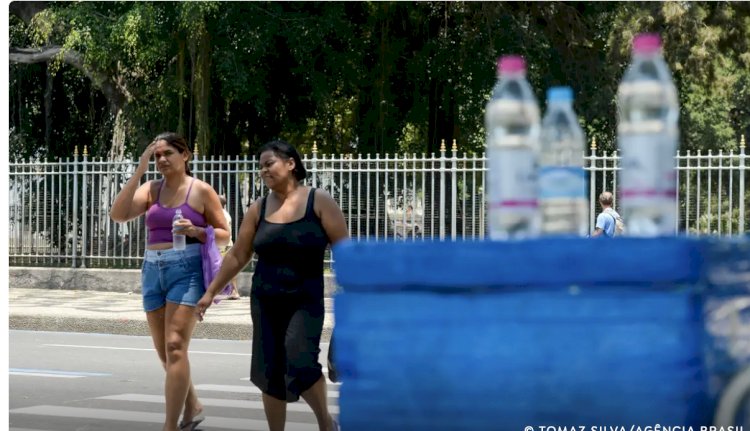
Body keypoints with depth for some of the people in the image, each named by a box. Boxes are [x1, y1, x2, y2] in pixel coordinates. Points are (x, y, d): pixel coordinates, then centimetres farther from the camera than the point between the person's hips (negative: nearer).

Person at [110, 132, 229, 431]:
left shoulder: (202, 191, -1)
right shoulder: (151, 189, 9)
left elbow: (224, 235, 3)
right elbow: (118, 214, -7)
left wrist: (195, 230, -17)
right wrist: (139, 170, -7)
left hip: (187, 271, -5)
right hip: (153, 271, 5)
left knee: (175, 347, -15)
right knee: (164, 351, 12)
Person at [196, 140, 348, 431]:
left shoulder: (319, 202, -5)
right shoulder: (259, 209, 5)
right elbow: (237, 256, 10)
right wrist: (211, 292, 10)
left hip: (305, 301, -4)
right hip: (265, 302, 4)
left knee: (301, 363, -21)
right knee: (270, 374, 3)